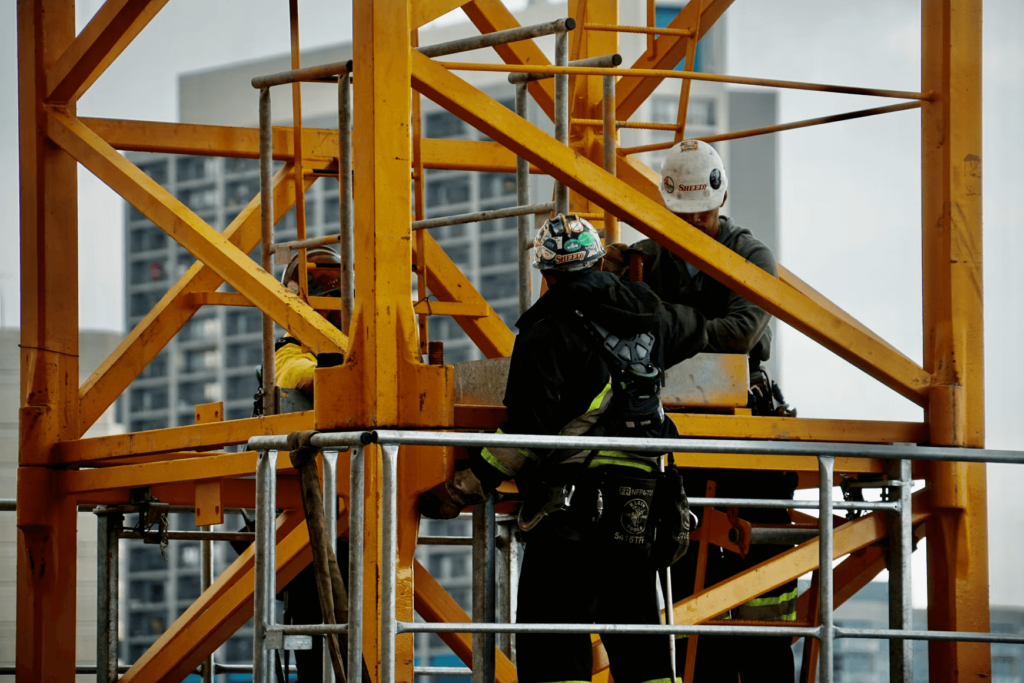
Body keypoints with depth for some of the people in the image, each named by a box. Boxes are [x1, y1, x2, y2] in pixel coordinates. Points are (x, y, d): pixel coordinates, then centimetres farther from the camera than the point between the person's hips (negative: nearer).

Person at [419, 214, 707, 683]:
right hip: (638, 505, 6)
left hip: (570, 512, -6)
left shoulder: (548, 333, -7)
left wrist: (462, 491, -12)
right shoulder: (644, 314, 12)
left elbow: (526, 433, -16)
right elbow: (694, 329, 37)